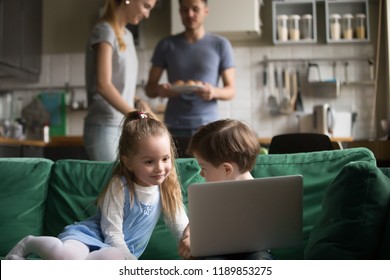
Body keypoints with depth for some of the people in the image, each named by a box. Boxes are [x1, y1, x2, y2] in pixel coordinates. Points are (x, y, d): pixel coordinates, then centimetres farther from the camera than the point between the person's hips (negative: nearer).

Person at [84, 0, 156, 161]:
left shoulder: (127, 35, 15)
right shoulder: (105, 31, -9)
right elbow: (103, 85, -19)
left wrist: (138, 102, -1)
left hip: (124, 127, 7)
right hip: (105, 128, -7)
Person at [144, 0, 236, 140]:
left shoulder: (220, 44, 6)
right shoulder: (166, 45, 9)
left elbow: (231, 90, 6)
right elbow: (149, 88, 10)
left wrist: (214, 92, -16)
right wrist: (159, 90, -13)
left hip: (208, 127, 0)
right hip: (174, 127, 1)